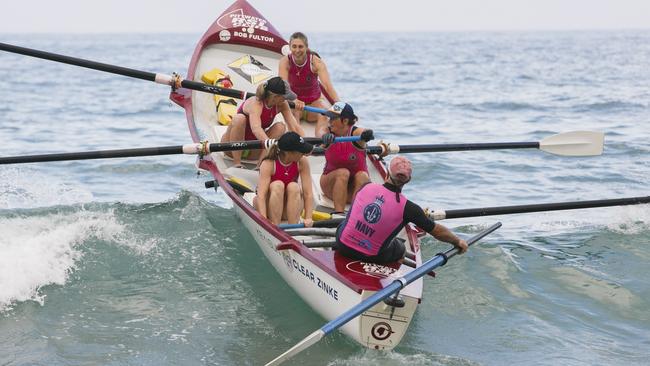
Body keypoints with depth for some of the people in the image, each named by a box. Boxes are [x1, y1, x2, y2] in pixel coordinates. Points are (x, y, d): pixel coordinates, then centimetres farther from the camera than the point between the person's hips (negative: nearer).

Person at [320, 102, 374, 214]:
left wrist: (367, 134, -62)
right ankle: (338, 213, -38)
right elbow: (321, 134, -32)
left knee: (362, 175, -30)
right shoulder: (328, 132, -8)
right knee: (343, 173, -29)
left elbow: (363, 133, -37)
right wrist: (325, 137, -57)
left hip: (355, 188, -1)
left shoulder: (356, 132, -13)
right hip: (332, 185, 1)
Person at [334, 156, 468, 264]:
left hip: (343, 247, 2)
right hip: (372, 257, -2)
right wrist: (458, 241, 13)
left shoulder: (366, 187, -10)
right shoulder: (408, 208, -19)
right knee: (400, 248, 28)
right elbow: (437, 231, -8)